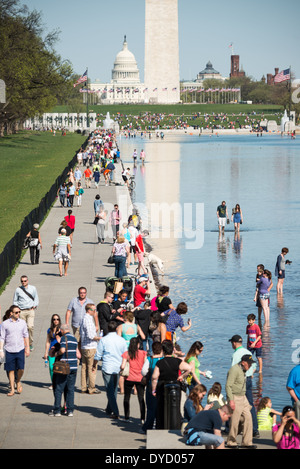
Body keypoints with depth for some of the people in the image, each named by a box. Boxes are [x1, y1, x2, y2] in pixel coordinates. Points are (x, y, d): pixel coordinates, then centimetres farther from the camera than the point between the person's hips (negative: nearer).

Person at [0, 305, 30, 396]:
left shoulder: (22, 322, 5)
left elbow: (26, 335, 14)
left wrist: (27, 348, 13)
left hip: (20, 349, 1)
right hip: (9, 350, -1)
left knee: (21, 368, -8)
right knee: (11, 370, 3)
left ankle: (18, 381, 22)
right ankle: (12, 389, 13)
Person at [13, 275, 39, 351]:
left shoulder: (33, 288, 8)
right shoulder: (18, 290, 5)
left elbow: (36, 299, 16)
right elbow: (15, 301, 14)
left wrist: (34, 306, 1)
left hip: (31, 310, -1)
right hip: (21, 311, 1)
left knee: (30, 326, -16)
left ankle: (30, 343, -3)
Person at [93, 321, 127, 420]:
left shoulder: (103, 340, -8)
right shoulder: (122, 340, 2)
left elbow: (98, 355, -3)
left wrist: (94, 365, 15)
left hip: (108, 368, -4)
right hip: (118, 368, 4)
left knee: (110, 390, -2)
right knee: (114, 390, 17)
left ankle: (115, 412, -9)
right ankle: (109, 409, 29)